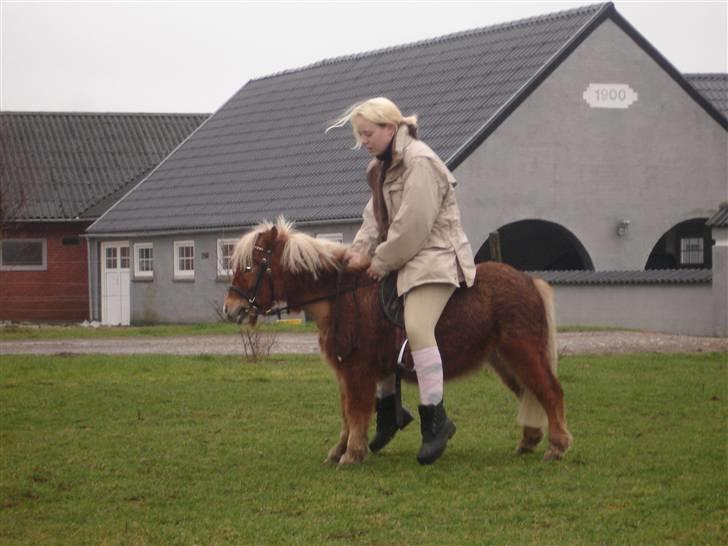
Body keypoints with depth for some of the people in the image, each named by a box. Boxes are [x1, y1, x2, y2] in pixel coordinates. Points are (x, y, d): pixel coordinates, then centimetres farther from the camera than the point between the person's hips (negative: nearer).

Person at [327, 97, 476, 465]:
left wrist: (379, 262, -14)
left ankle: (435, 420, -27)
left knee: (416, 327, -28)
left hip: (435, 255, -10)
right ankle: (387, 407, 27)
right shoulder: (383, 167, 15)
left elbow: (412, 227, -21)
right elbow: (375, 216, 13)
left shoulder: (420, 163, -17)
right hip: (403, 259, 10)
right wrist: (360, 250, -5)